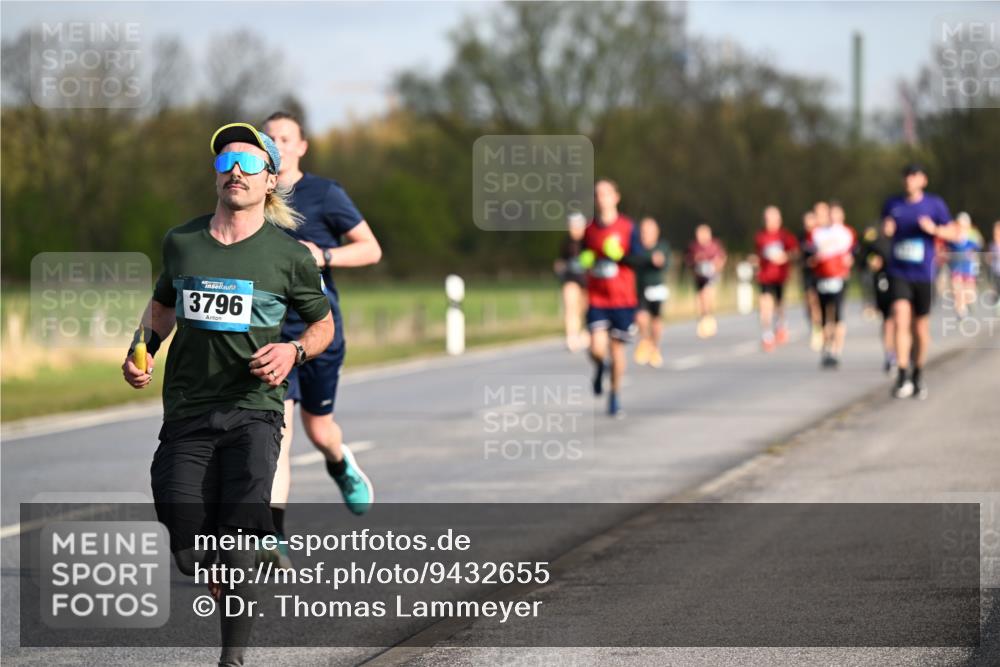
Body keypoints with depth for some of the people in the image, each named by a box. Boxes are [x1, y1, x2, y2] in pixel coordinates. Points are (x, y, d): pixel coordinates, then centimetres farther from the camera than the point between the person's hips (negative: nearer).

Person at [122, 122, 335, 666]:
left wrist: (294, 351, -7)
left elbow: (324, 323, 14)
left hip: (252, 411, -3)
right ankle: (233, 596, 31)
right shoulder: (180, 243, 9)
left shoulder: (289, 255, 1)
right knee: (189, 552, 0)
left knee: (235, 542, -18)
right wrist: (142, 350, 10)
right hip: (186, 412, 3)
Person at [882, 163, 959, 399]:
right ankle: (902, 377, -20)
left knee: (921, 327, 8)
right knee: (901, 319, -18)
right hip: (899, 273, 0)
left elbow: (954, 233, 0)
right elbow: (885, 230, 21)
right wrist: (886, 230, -4)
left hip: (923, 274, 0)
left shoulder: (935, 204, 0)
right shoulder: (892, 204, 6)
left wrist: (934, 229, -19)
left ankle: (918, 374, 29)